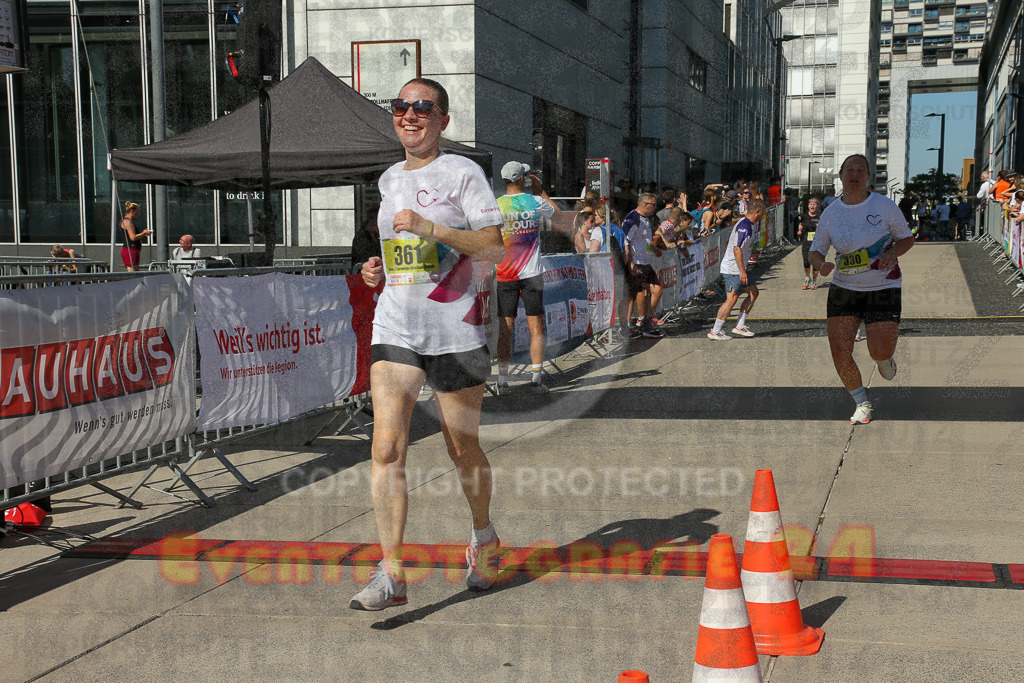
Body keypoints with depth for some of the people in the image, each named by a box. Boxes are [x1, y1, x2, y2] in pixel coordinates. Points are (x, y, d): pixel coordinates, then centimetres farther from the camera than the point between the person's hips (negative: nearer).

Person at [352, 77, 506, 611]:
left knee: (463, 450, 8)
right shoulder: (388, 181, 15)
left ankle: (483, 537, 35)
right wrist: (378, 271, 8)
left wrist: (428, 227, -20)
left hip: (454, 330, -4)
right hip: (394, 327, 4)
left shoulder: (462, 172, -3)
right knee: (386, 449, -10)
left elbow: (494, 248, -12)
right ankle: (391, 574, -9)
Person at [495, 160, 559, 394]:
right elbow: (555, 210, 19)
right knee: (536, 328, 4)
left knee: (505, 329, 4)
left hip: (505, 276, 1)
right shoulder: (535, 202, -4)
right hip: (531, 274, -1)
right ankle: (536, 377, 2)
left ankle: (502, 380, 4)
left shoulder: (495, 205, -3)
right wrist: (539, 189, 25)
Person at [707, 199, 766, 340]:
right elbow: (737, 249, -25)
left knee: (753, 292, 12)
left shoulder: (750, 225, 14)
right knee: (732, 298, -10)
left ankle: (740, 326, 15)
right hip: (733, 269, -11)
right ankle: (715, 331, -7)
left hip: (739, 269, 11)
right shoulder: (744, 225, -19)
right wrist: (742, 271, -25)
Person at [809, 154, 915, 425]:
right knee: (839, 351, -8)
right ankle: (862, 403, 14)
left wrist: (893, 253, -17)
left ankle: (885, 360, 32)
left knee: (881, 351, -10)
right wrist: (821, 265, -15)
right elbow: (816, 251, 8)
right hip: (843, 289, 2)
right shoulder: (830, 214, 1)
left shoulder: (884, 206, -5)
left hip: (883, 288, -2)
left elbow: (907, 238, 4)